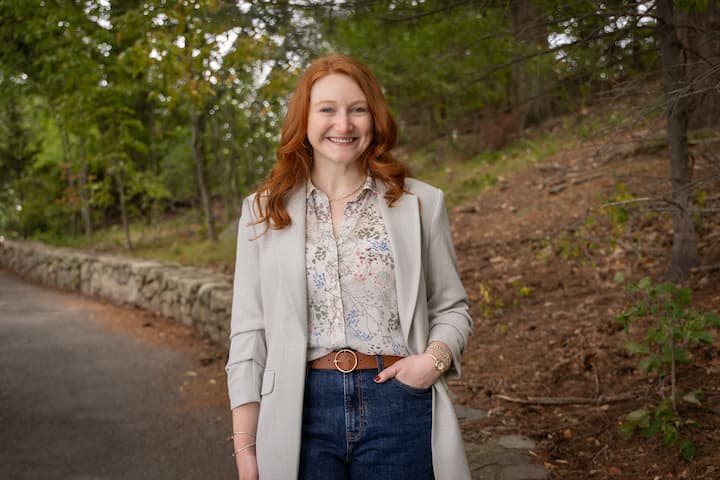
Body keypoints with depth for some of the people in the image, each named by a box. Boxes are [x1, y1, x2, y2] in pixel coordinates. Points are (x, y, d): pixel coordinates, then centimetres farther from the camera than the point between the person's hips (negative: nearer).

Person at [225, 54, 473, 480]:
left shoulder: (421, 203, 3)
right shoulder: (264, 211, 4)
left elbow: (452, 308, 9)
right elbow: (248, 332, 4)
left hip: (399, 408, 0)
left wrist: (434, 358, -12)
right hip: (301, 411, 0)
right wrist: (245, 445, 1)